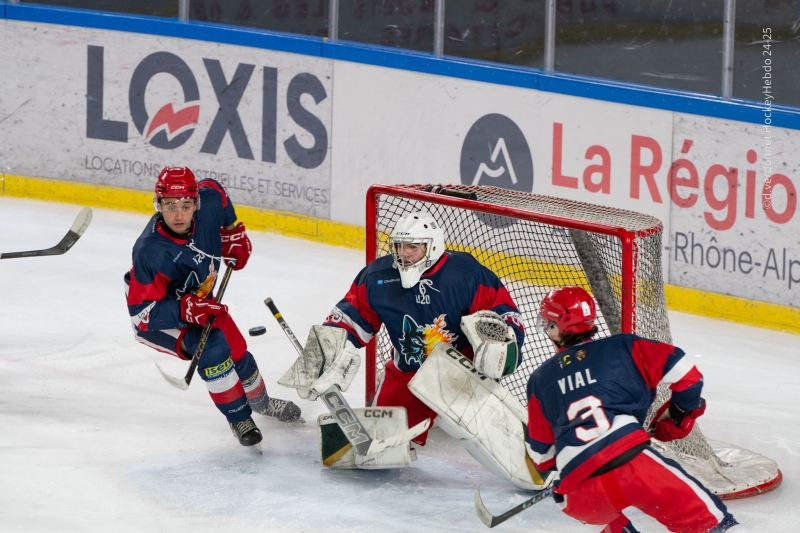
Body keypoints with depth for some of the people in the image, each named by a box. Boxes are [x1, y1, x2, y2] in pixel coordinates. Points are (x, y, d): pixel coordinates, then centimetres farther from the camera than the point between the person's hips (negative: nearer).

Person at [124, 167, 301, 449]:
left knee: (239, 355, 14)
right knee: (211, 345, -29)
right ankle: (239, 418, -11)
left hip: (199, 300, 6)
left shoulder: (208, 200, -25)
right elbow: (141, 312, -36)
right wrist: (187, 310, -45)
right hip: (158, 318, -6)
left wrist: (233, 233, 2)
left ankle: (261, 402, 48)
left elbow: (216, 191, 2)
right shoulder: (150, 253, -40)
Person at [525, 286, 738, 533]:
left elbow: (541, 452, 26)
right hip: (626, 456, -3)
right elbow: (682, 369, 8)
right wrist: (681, 412, 25)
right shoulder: (621, 348, 15)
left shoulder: (539, 380, 23)